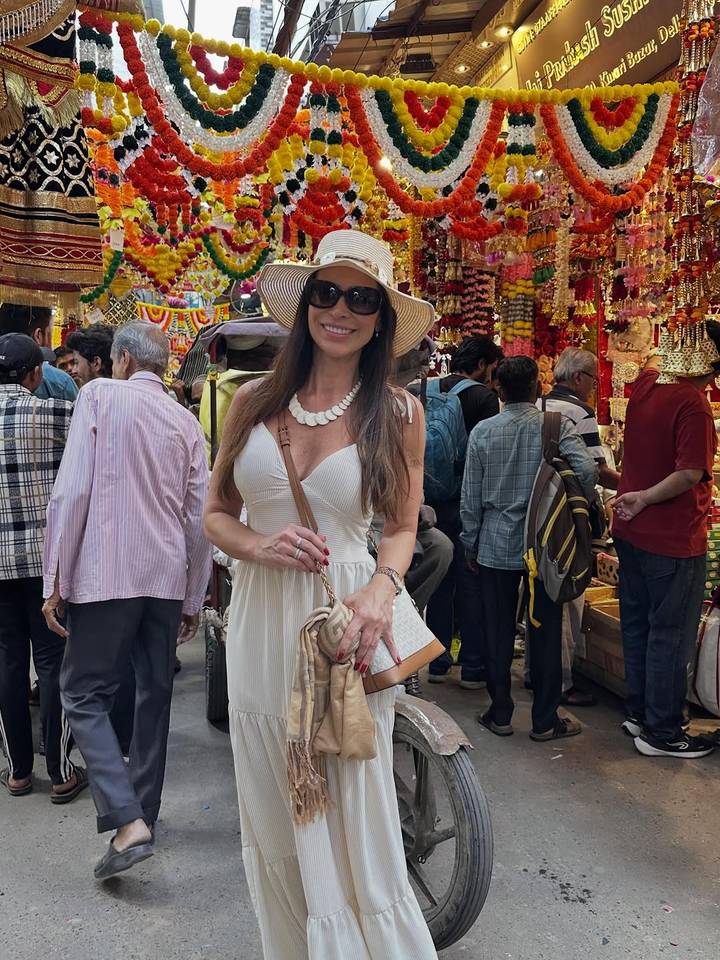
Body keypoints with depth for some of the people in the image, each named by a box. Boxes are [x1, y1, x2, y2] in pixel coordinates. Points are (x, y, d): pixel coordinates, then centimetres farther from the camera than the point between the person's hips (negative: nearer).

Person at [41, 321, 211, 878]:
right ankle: (144, 814, 26)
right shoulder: (186, 422, 10)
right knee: (155, 696, 14)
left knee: (84, 693, 5)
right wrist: (193, 601, 18)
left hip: (107, 574, -4)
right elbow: (200, 518, 10)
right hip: (167, 578, 5)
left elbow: (72, 489, -10)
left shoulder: (99, 394, -1)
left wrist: (57, 580, -5)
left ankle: (127, 822, -7)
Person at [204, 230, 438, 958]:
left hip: (346, 623, -2)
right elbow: (216, 512, 10)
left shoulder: (399, 414, -1)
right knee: (273, 828, 15)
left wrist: (381, 588, -15)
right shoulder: (254, 401, 3)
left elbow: (401, 528, 5)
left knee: (352, 830, 5)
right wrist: (256, 545, -11)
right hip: (260, 624, 3)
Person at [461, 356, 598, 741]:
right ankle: (545, 720, 18)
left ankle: (500, 715, 21)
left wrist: (471, 546, 9)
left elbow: (470, 497, -1)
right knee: (545, 633, 9)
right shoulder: (556, 426, -6)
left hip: (495, 548, 1)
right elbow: (587, 470, -21)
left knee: (498, 634, 11)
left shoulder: (483, 431, -3)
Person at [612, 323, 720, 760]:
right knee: (671, 635, 5)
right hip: (673, 539, -8)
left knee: (637, 626, 18)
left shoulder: (646, 382, 1)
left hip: (632, 532, 8)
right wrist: (644, 498, -16)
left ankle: (638, 712, 33)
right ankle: (661, 731, 18)